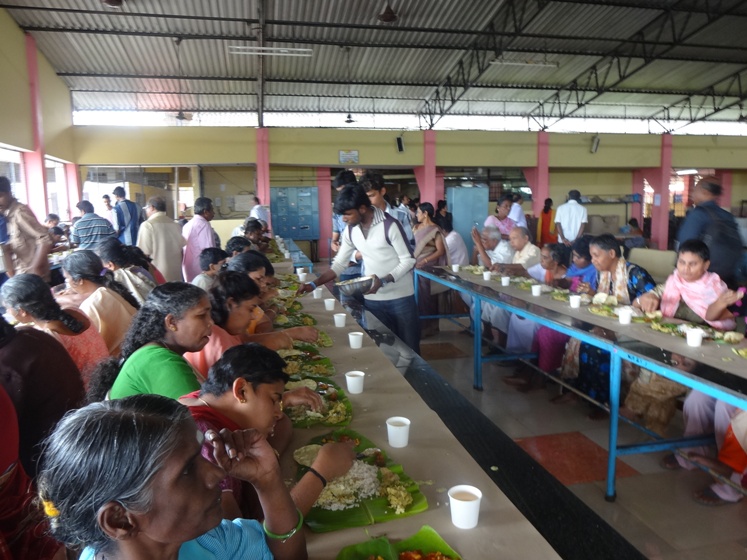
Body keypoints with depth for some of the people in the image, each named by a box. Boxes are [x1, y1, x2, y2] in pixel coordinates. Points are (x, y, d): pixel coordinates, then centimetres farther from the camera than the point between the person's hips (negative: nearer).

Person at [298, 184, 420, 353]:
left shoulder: (389, 225, -16)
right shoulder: (350, 231, 2)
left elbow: (408, 260, -14)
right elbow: (339, 264, 7)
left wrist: (383, 281, -26)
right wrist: (313, 284, -4)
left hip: (400, 297, -5)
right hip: (372, 298, 5)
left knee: (409, 346, 8)